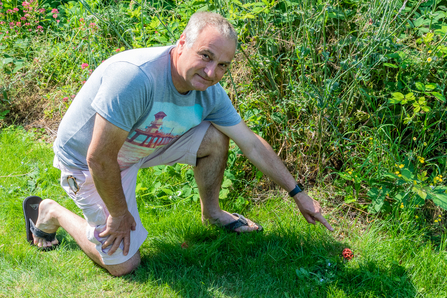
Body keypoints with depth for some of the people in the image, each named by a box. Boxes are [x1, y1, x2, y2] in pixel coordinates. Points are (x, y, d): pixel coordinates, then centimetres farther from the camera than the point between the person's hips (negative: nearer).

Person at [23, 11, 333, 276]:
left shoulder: (209, 91, -14)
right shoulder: (136, 76, -39)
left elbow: (253, 144, -3)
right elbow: (99, 159, -32)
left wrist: (298, 194, 1)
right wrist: (120, 215, -17)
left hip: (139, 145, 6)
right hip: (85, 160, -6)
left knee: (215, 137, -9)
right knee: (125, 263, -4)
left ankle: (211, 212, 17)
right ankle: (52, 213, 17)